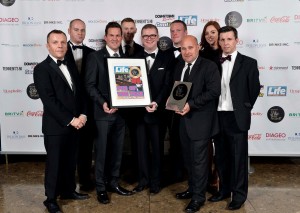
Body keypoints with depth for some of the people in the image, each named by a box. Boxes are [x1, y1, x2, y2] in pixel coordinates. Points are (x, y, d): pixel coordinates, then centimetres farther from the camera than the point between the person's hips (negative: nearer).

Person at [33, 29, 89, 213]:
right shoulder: (42, 69, -10)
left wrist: (82, 114, -4)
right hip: (55, 126, -6)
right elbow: (49, 101, -18)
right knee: (55, 163, 6)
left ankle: (69, 190, 35)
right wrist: (70, 119, -19)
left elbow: (80, 93, 11)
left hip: (74, 124, 6)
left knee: (71, 161, 17)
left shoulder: (71, 67, 11)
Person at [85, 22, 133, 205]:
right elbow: (90, 85, -9)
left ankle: (114, 182, 28)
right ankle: (101, 187, 18)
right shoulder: (95, 57, -3)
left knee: (117, 150, 13)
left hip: (121, 111, 5)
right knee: (101, 151, 5)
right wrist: (103, 103, -21)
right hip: (103, 112, -4)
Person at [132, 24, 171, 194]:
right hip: (139, 110, 2)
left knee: (157, 147, 9)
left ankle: (156, 181, 22)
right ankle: (143, 179, 25)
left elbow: (167, 85, -5)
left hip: (158, 110, -2)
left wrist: (157, 103, -18)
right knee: (141, 147, 10)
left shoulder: (166, 59, 1)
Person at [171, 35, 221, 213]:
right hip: (183, 118, 7)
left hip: (200, 120, -7)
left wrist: (190, 104, -23)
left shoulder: (209, 66, -10)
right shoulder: (180, 66, 12)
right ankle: (193, 188, 35)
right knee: (188, 158, 18)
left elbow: (214, 91, -19)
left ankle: (199, 196, 16)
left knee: (199, 159, 1)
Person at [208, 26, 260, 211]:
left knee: (238, 157, 5)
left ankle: (239, 194, 19)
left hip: (237, 117, -4)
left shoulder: (249, 63, -2)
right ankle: (224, 189, 30)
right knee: (221, 156, 14)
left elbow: (255, 89, 0)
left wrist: (244, 109, 1)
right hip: (217, 116, 4)